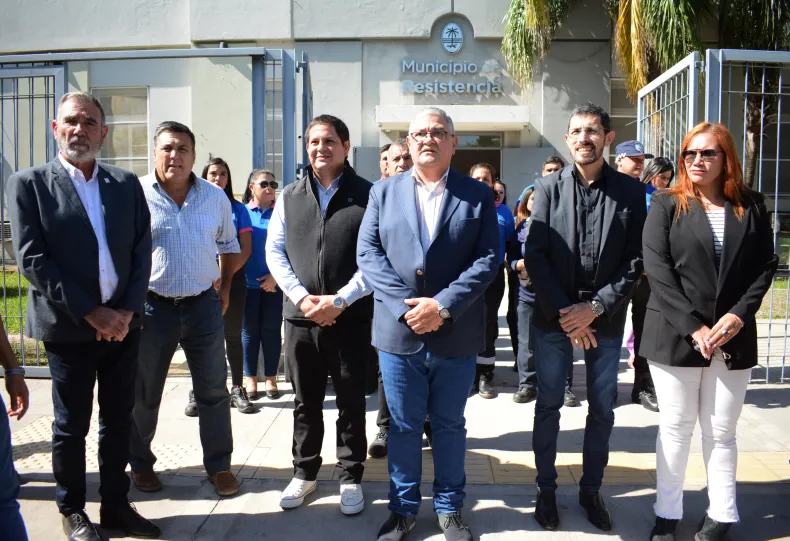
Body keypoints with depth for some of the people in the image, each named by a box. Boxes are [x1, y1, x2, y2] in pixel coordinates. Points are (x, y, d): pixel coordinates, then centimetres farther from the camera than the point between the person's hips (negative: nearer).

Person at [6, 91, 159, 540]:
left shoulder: (127, 183, 8)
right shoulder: (29, 184, -2)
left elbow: (142, 251, 5)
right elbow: (32, 259, -10)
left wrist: (127, 310, -7)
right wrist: (92, 313, -15)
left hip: (123, 323, 3)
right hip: (68, 327, -3)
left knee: (119, 420, 12)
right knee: (72, 425, 9)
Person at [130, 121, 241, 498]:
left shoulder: (215, 197, 3)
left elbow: (229, 245, 17)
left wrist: (225, 289, 12)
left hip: (204, 306, 2)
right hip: (152, 307, -2)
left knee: (214, 391, 8)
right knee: (144, 395, 13)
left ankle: (219, 465, 23)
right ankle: (141, 464, 33)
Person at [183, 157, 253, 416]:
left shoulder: (237, 208, 7)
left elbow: (246, 248, 2)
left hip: (233, 278, 0)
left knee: (233, 334, 6)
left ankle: (237, 390, 13)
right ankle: (198, 393, 9)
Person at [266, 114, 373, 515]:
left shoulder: (367, 195, -2)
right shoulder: (290, 196, 10)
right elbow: (274, 250, 7)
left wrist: (340, 300, -13)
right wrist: (302, 297, -7)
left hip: (351, 316, -3)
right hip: (301, 316, 3)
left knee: (351, 402, 8)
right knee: (305, 401, 14)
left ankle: (350, 478, 24)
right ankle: (304, 473, 30)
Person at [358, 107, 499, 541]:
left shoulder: (479, 195, 2)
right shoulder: (383, 192, 6)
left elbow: (488, 259, -6)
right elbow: (367, 253, -2)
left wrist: (442, 305, -17)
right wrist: (406, 305, -14)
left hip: (456, 334, 0)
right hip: (398, 331, 1)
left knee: (449, 425, 14)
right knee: (403, 426, 12)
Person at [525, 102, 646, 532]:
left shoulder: (630, 191, 0)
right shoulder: (548, 187, -1)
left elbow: (635, 260, -2)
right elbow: (534, 255, -5)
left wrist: (595, 308, -12)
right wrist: (563, 313, -11)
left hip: (605, 319, 1)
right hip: (554, 316, -1)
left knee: (602, 408, 10)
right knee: (548, 405, 8)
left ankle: (591, 489, 28)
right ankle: (546, 489, 24)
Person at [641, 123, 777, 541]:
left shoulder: (751, 207, 7)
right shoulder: (667, 205, 1)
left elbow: (765, 267, 3)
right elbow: (657, 269, -8)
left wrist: (737, 315, -13)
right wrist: (693, 326, -15)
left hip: (733, 338, 2)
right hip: (675, 335, -1)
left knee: (721, 431, 10)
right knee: (675, 428, 8)